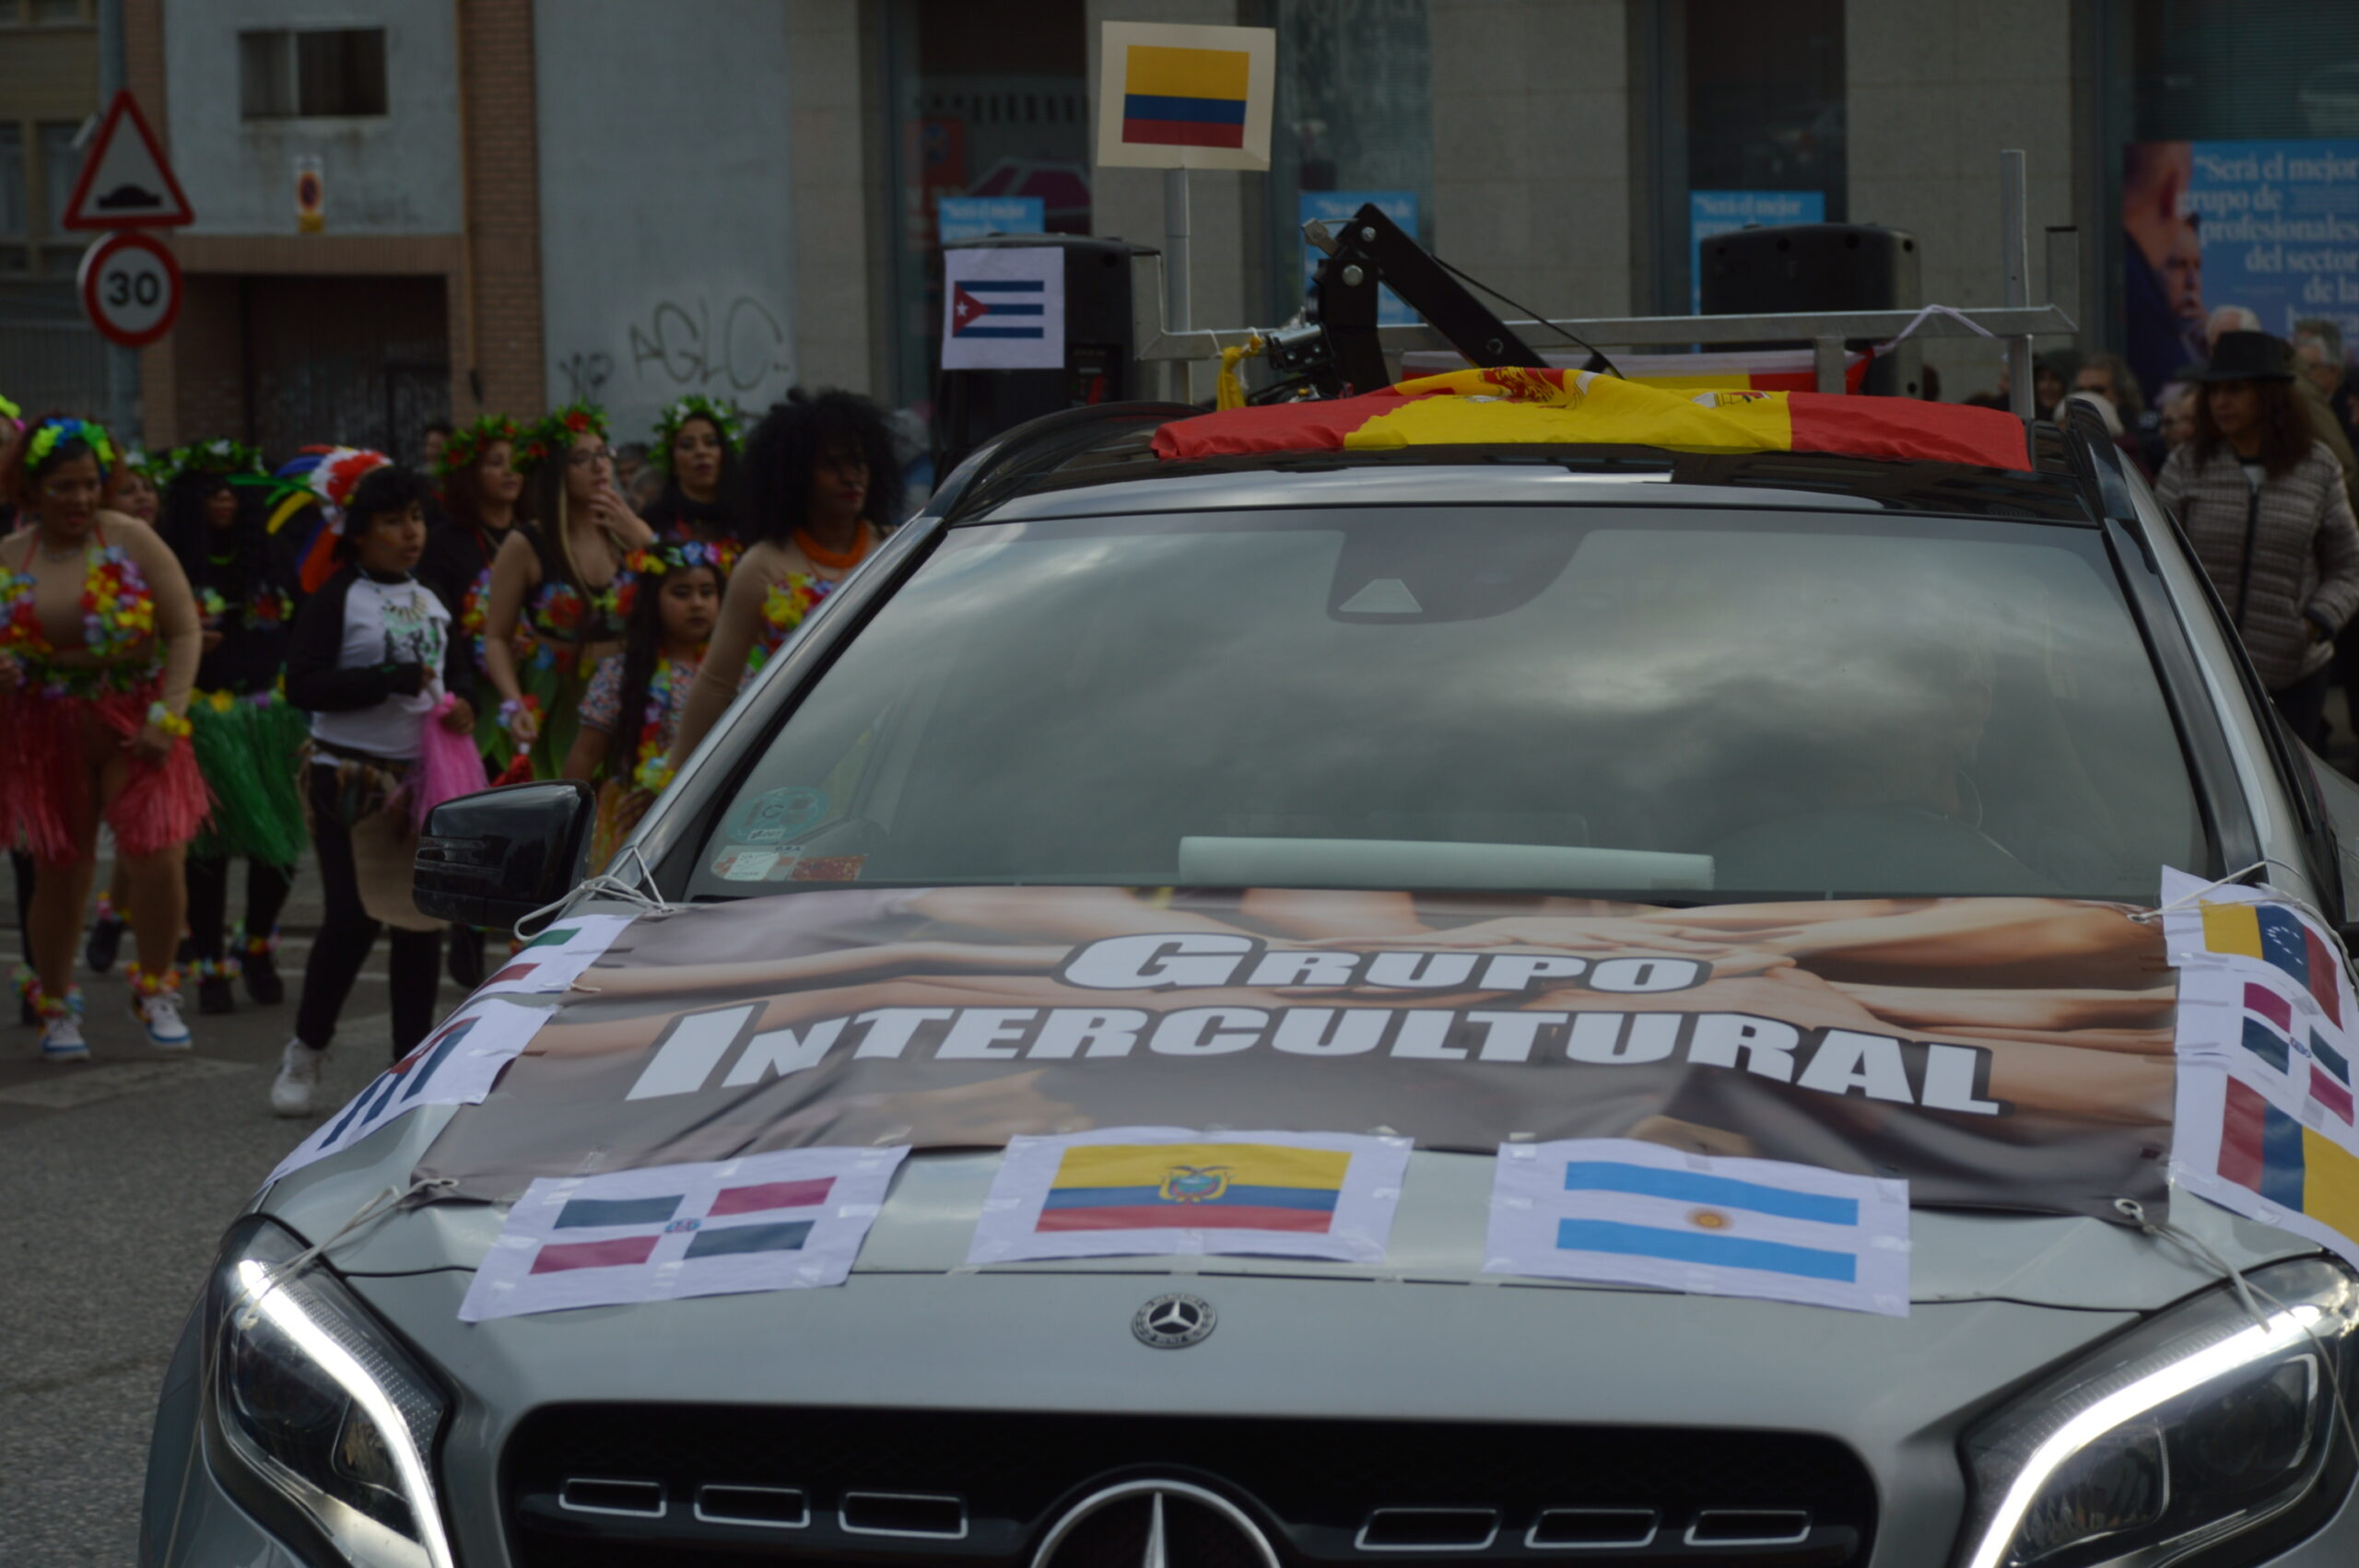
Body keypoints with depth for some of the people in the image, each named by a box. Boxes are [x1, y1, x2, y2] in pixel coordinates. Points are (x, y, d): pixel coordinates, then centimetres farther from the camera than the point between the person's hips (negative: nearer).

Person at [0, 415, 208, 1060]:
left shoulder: (130, 540, -3)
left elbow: (185, 631, -4)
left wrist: (168, 715, -12)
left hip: (133, 730, -1)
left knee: (157, 858, -14)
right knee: (60, 874, 6)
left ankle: (155, 990, 10)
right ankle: (55, 1006, 27)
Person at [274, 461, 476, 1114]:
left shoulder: (431, 602, 13)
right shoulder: (336, 600, -7)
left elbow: (458, 670, 25)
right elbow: (303, 686, -15)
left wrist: (461, 704, 1)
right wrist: (390, 681, -21)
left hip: (425, 777, 6)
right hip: (353, 779, -6)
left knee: (423, 919, 5)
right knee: (351, 918, -10)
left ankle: (411, 1061, 13)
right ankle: (305, 1051, 8)